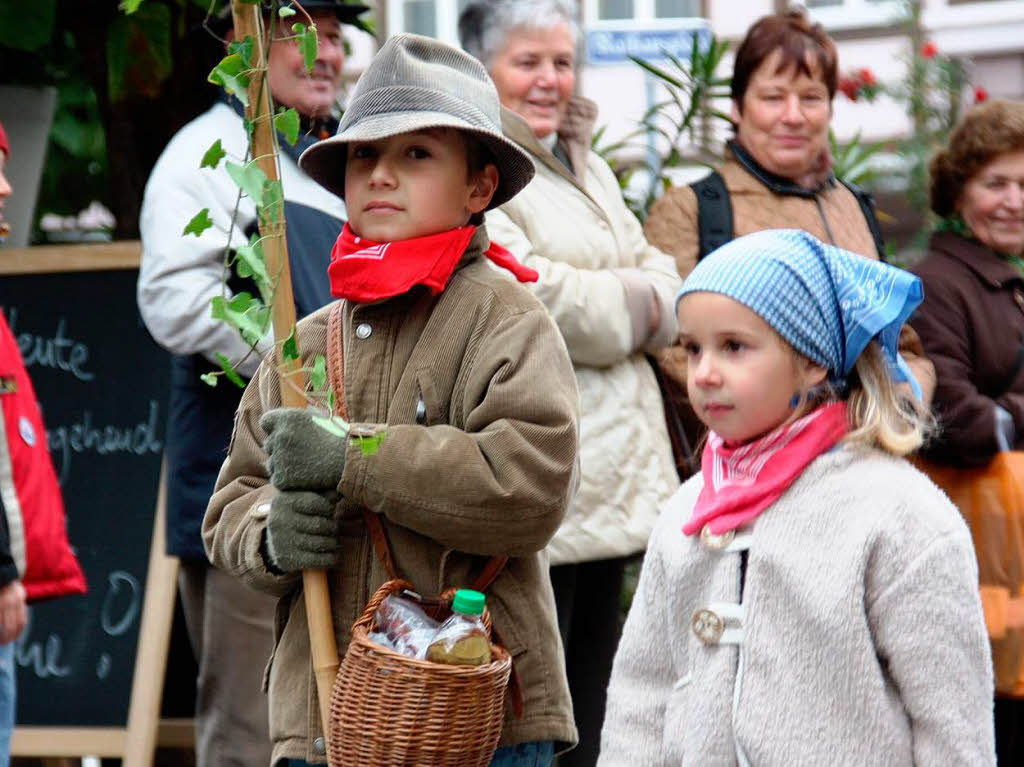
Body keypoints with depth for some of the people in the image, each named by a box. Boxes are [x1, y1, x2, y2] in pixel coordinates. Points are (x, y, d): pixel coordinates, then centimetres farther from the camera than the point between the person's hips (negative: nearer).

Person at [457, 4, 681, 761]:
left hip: (609, 489, 9)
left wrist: (624, 307, -7)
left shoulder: (589, 170, 21)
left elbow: (666, 289, 15)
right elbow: (523, 294, -19)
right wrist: (626, 303, -4)